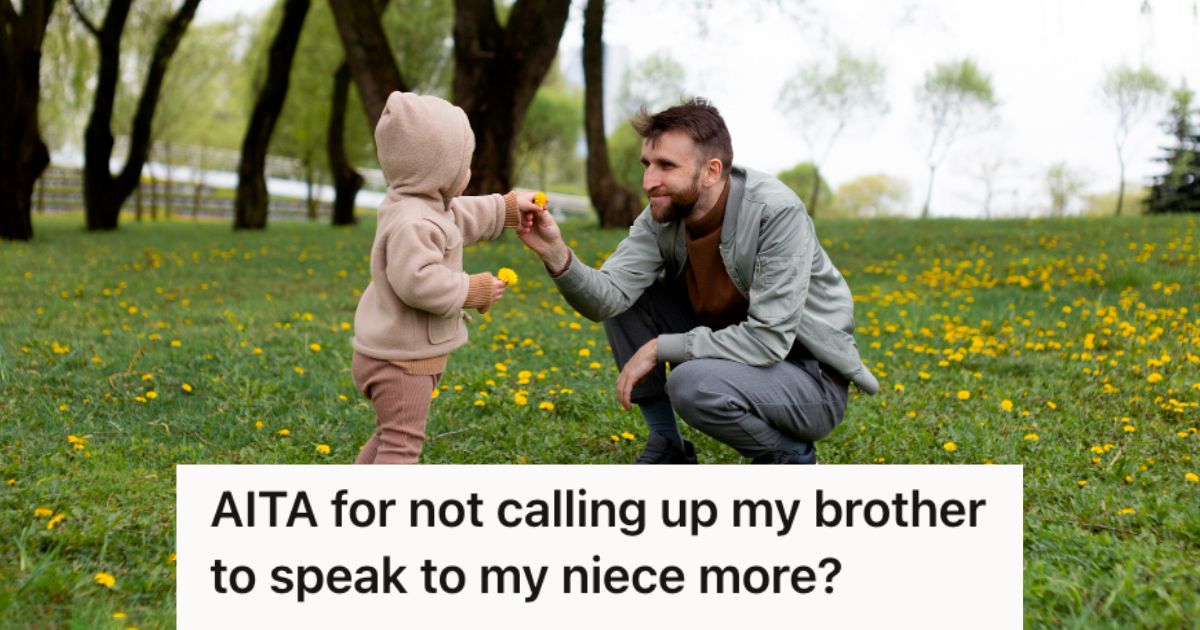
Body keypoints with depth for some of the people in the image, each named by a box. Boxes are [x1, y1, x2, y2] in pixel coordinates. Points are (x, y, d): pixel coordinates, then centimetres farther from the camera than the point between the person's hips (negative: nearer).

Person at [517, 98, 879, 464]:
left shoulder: (776, 212, -26)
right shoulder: (662, 217, -7)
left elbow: (769, 340, -30)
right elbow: (607, 298, -16)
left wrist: (658, 348, -24)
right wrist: (556, 253, -35)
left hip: (812, 381, -7)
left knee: (693, 383, -34)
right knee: (624, 298, -5)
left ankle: (789, 456, -4)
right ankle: (668, 448, 5)